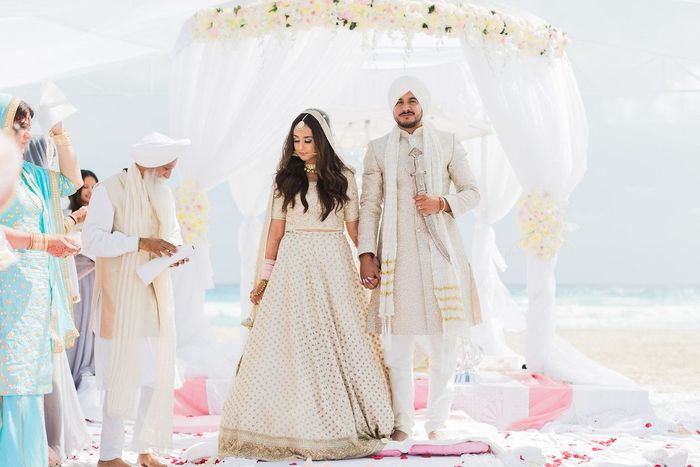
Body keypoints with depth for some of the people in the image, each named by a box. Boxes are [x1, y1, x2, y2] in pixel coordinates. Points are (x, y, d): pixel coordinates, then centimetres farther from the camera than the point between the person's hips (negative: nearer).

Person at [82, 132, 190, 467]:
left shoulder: (163, 194, 12)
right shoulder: (110, 191, -10)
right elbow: (93, 240, -17)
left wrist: (177, 251, 0)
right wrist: (141, 243, -25)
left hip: (157, 298, 7)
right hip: (122, 298, -7)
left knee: (157, 374, 6)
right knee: (122, 374, -6)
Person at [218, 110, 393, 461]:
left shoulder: (343, 178, 5)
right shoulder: (286, 178, 7)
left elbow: (354, 227, 8)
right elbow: (275, 229, 7)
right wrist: (264, 277, 4)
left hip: (333, 266, -1)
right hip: (293, 265, 1)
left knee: (339, 344, -2)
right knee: (292, 348, -1)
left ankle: (341, 424, 6)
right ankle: (295, 428, 4)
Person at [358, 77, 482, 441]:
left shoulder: (448, 144, 8)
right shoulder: (378, 149, 6)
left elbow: (471, 192, 11)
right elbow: (369, 205, 4)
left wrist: (443, 203, -10)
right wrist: (366, 255, -5)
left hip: (440, 251, 1)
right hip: (396, 254, 0)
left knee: (443, 346, 2)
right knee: (397, 346, 0)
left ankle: (436, 424, 12)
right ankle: (401, 423, 10)